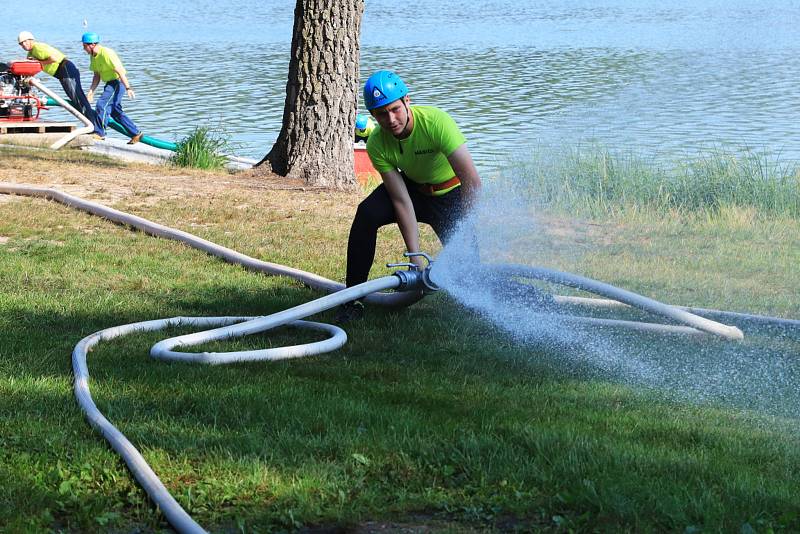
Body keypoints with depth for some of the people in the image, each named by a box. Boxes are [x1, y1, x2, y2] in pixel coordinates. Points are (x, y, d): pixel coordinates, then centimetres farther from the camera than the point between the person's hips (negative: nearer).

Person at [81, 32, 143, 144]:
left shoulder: (106, 54, -23)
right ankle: (136, 133, 21)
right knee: (115, 111, 12)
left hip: (117, 82, -10)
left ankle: (100, 133, -10)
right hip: (109, 83, 10)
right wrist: (91, 91, -1)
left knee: (102, 104, -18)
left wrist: (128, 88, -26)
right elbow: (97, 76, 10)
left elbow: (120, 71, -24)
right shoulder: (93, 56, 6)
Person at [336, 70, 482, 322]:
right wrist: (416, 257, -31)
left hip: (450, 194, -2)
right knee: (367, 214, -26)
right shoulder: (377, 144, -22)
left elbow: (472, 182, -34)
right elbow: (401, 201, -24)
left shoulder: (436, 121, -33)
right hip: (413, 186, 2)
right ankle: (352, 299, -18)